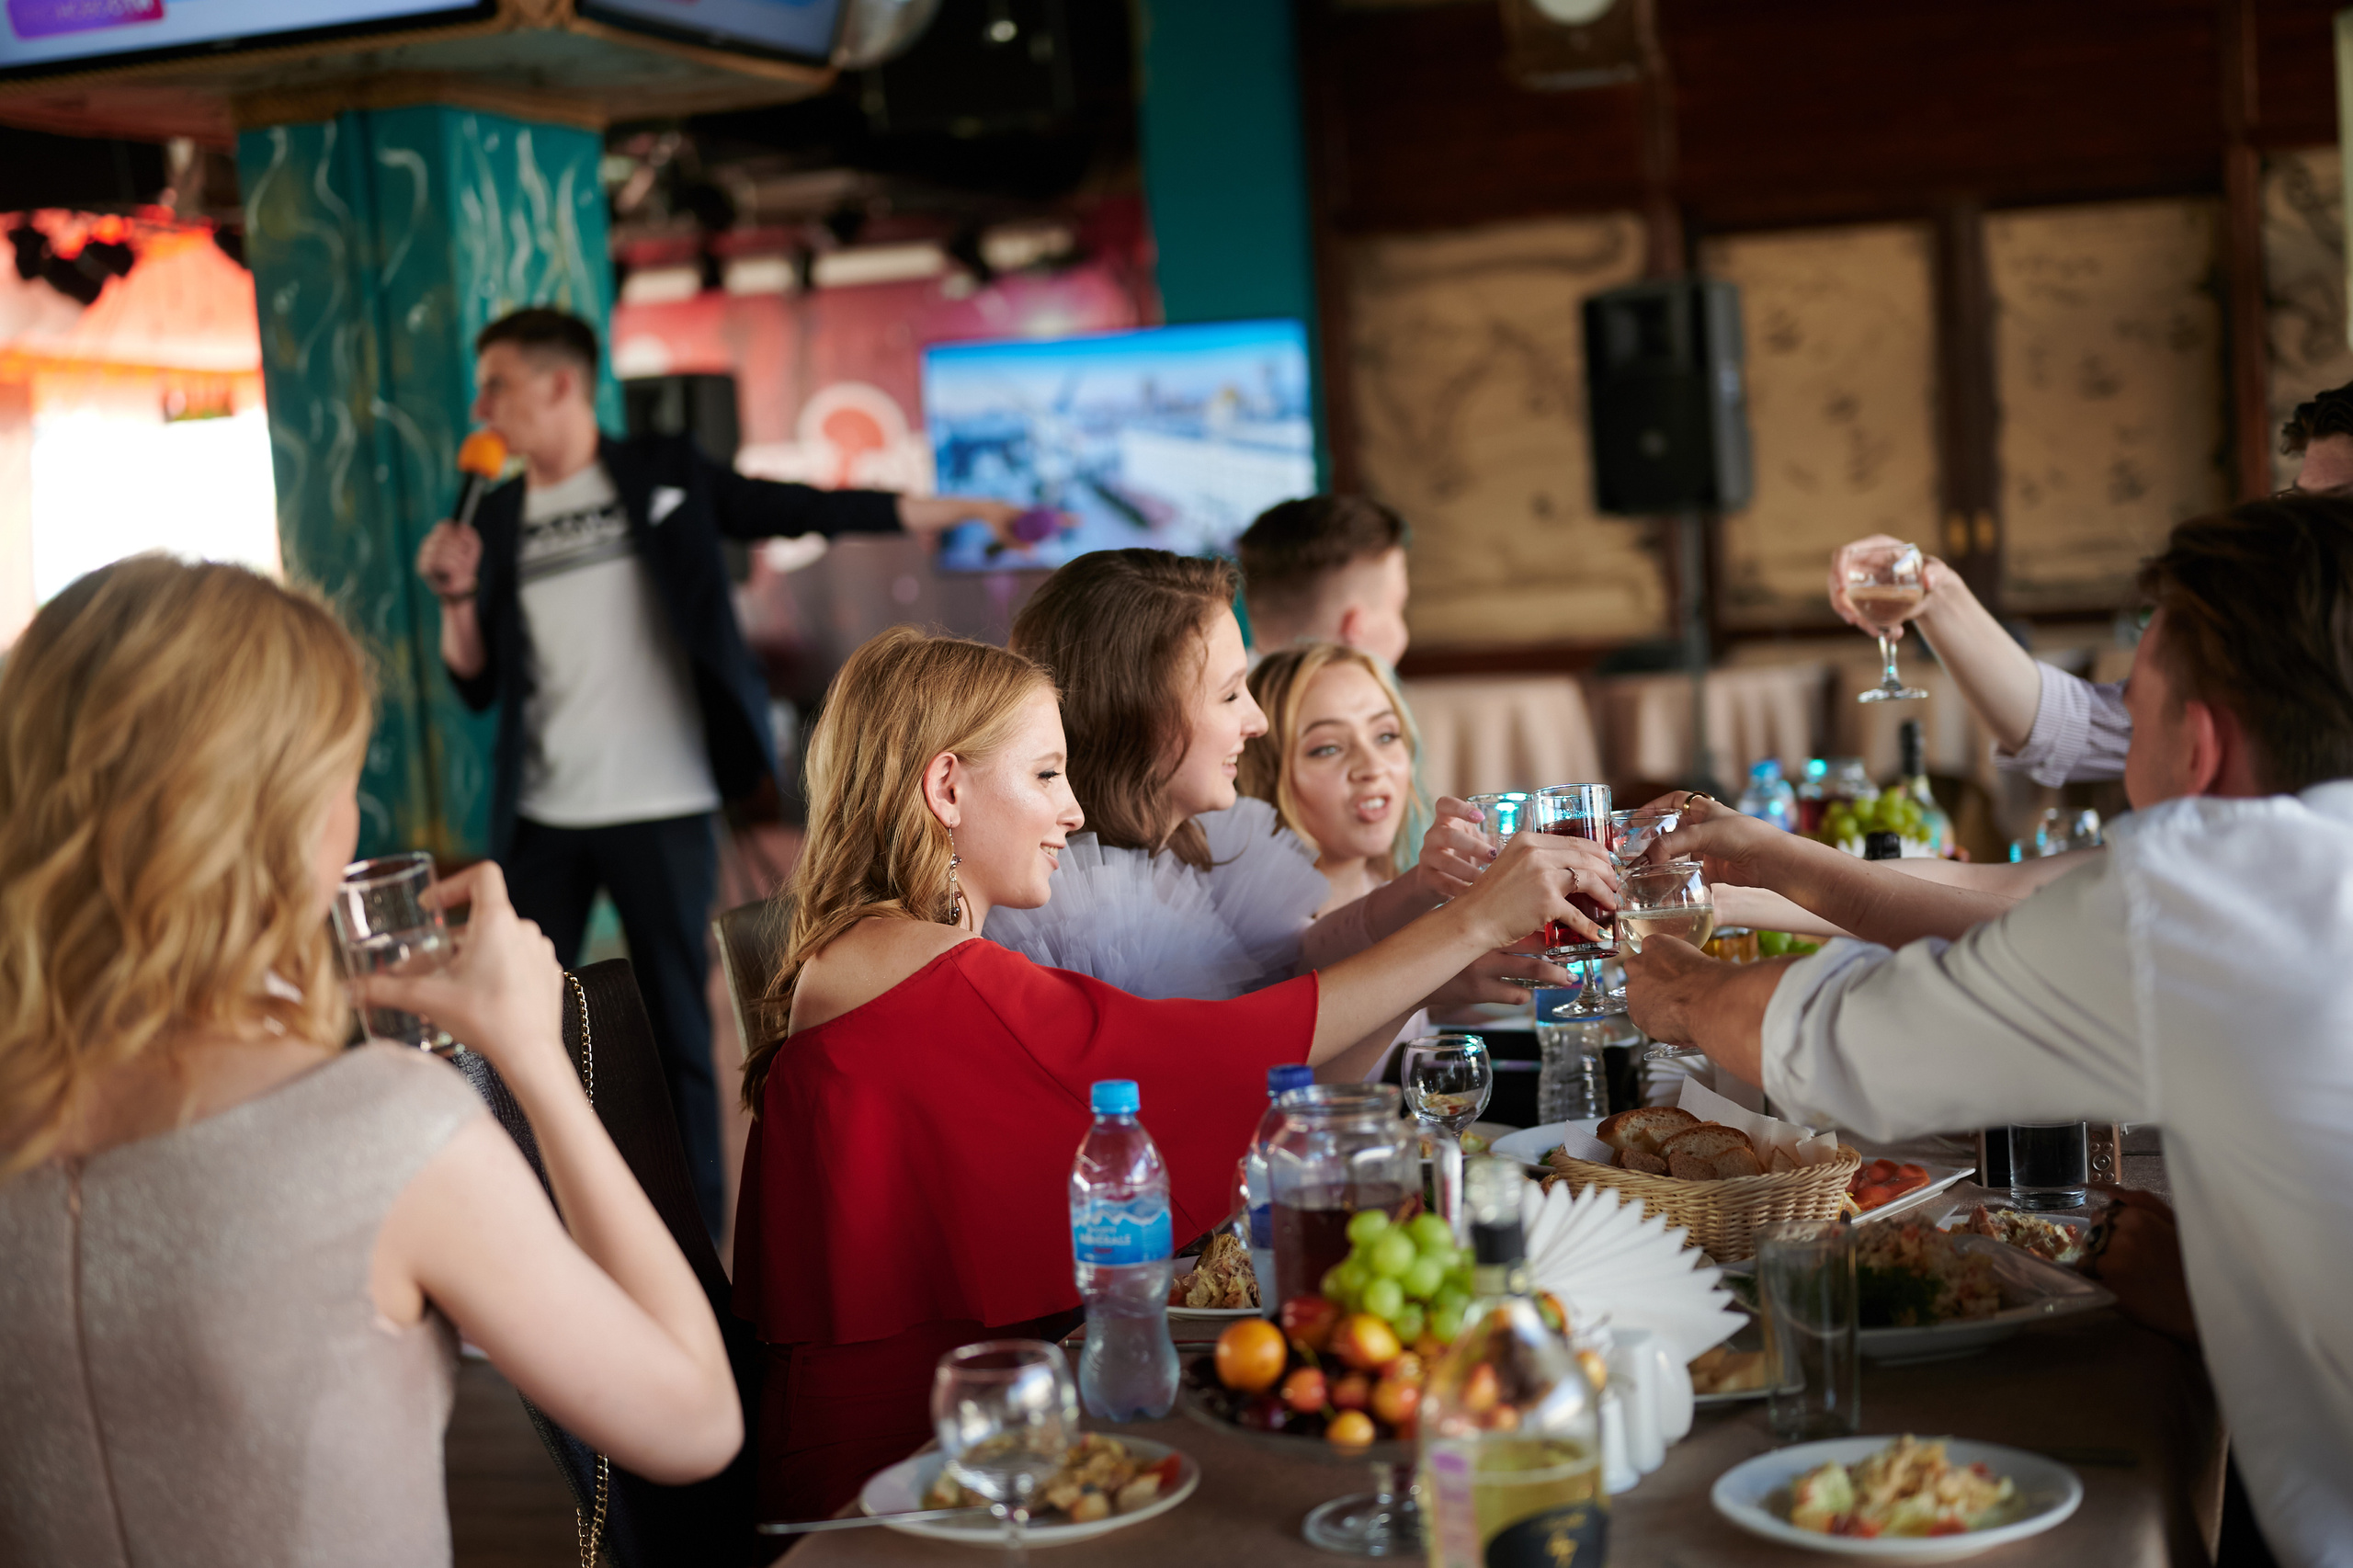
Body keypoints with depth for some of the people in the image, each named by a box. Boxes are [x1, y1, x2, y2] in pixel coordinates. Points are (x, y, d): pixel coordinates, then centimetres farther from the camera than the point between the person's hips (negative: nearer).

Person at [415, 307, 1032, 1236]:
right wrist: (459, 595, -8)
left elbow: (806, 511, 2)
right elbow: (476, 685, 10)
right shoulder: (500, 517, 10)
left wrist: (954, 511, -3)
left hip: (660, 810, -3)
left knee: (675, 1030, 2)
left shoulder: (664, 476, 2)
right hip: (541, 820, 3)